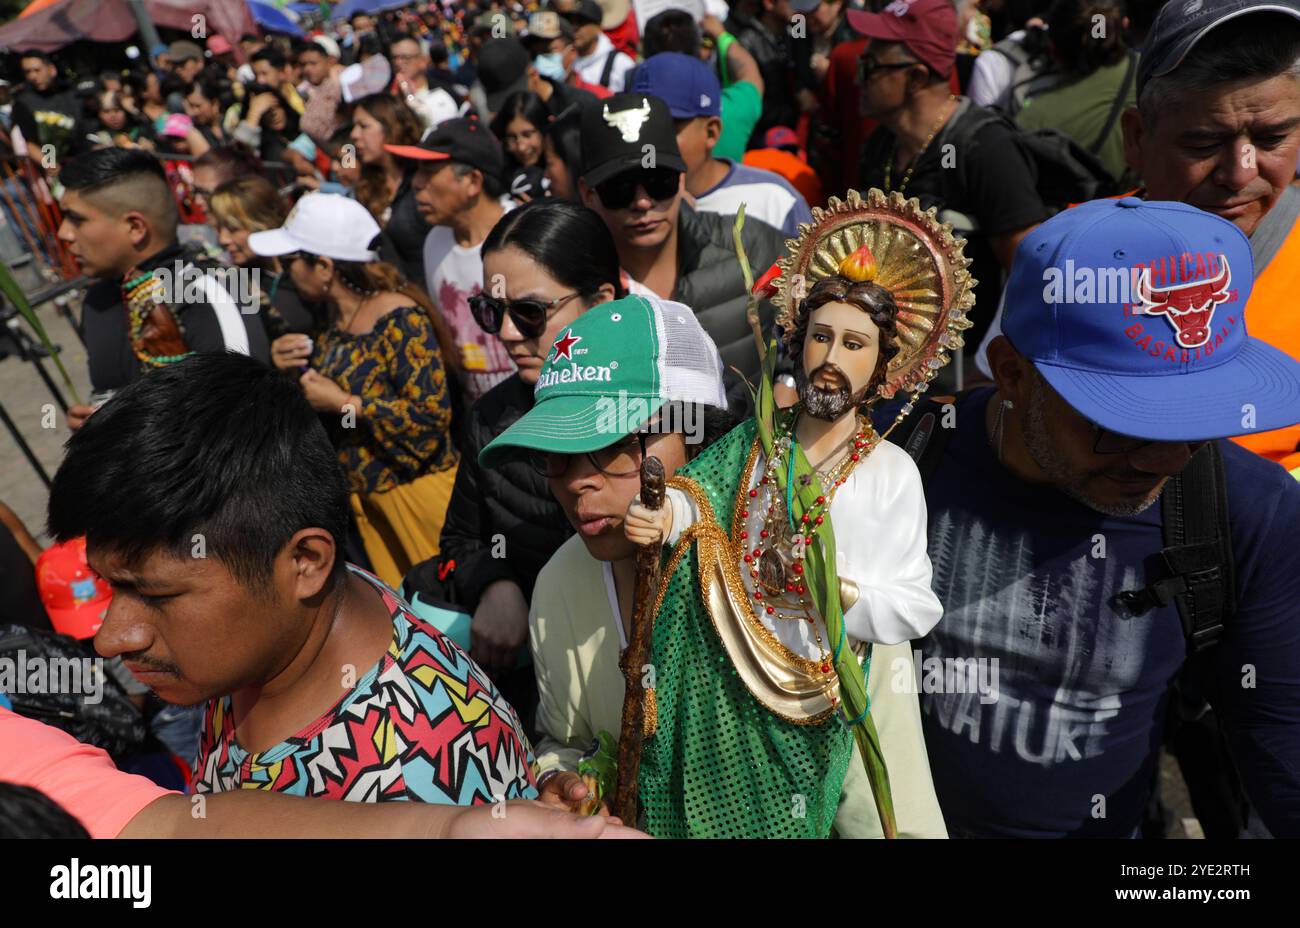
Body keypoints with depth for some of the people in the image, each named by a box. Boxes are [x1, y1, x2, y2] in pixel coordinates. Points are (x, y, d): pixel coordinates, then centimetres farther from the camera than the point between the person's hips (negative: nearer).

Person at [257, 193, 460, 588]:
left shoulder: (400, 318, -16)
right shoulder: (331, 323, 8)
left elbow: (432, 414, -23)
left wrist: (344, 404, -19)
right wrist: (290, 371, -2)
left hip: (420, 492, -8)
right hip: (367, 497, 8)